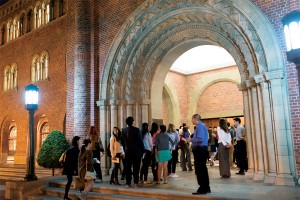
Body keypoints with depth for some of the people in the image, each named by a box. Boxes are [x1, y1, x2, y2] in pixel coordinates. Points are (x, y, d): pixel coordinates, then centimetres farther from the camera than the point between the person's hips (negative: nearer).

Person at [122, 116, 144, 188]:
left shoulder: (124, 130, 1)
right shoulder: (136, 130, -11)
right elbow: (140, 141, -9)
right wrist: (142, 150, 0)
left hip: (128, 152, 3)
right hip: (136, 151, -3)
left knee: (128, 168, 8)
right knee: (136, 168, 2)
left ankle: (128, 183, 9)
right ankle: (135, 183, 1)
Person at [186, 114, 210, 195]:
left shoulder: (200, 126, -15)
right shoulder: (201, 125, 15)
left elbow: (200, 139, -24)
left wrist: (191, 140, -12)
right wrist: (192, 140, 14)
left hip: (200, 149, -10)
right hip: (202, 149, 10)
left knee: (199, 170, -5)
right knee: (203, 169, 16)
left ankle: (202, 189, 1)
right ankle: (206, 188, 26)